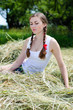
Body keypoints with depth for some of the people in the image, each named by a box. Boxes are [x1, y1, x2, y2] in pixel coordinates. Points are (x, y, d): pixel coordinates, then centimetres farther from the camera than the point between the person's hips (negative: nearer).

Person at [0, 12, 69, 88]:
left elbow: (61, 65, -9)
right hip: (21, 70, 4)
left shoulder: (51, 42, -15)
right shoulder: (28, 41, -3)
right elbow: (17, 63, -3)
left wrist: (66, 86, -17)